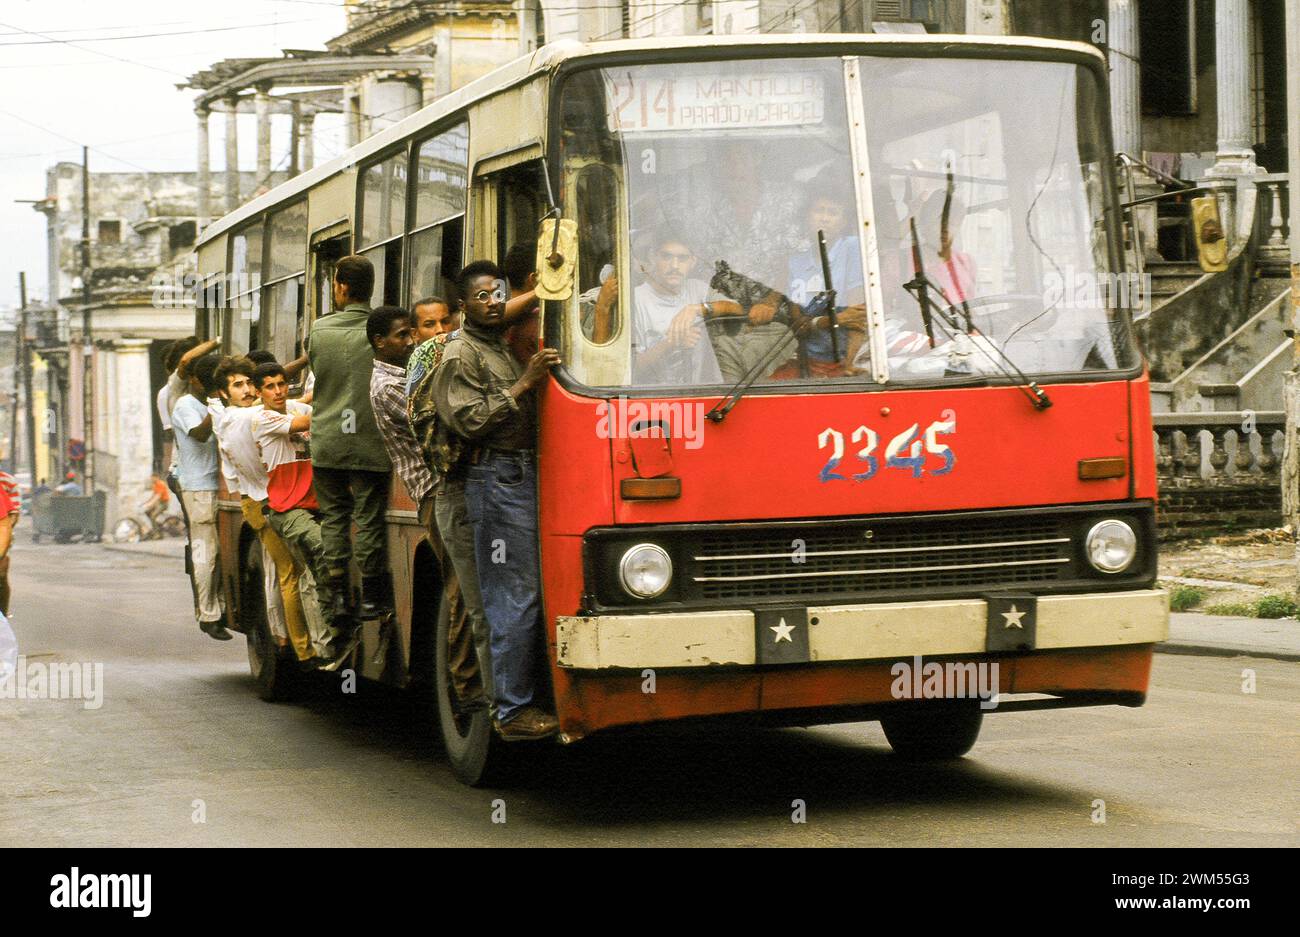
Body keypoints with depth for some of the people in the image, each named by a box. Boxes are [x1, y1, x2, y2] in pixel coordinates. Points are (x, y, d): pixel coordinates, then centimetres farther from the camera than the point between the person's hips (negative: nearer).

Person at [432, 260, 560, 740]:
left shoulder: (507, 350, 23)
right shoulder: (460, 354, -3)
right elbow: (470, 421, -15)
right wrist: (524, 384, -17)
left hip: (526, 477, 9)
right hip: (497, 479, -9)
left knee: (532, 597, 9)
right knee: (514, 599, -10)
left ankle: (530, 697, 15)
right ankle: (513, 712, -8)